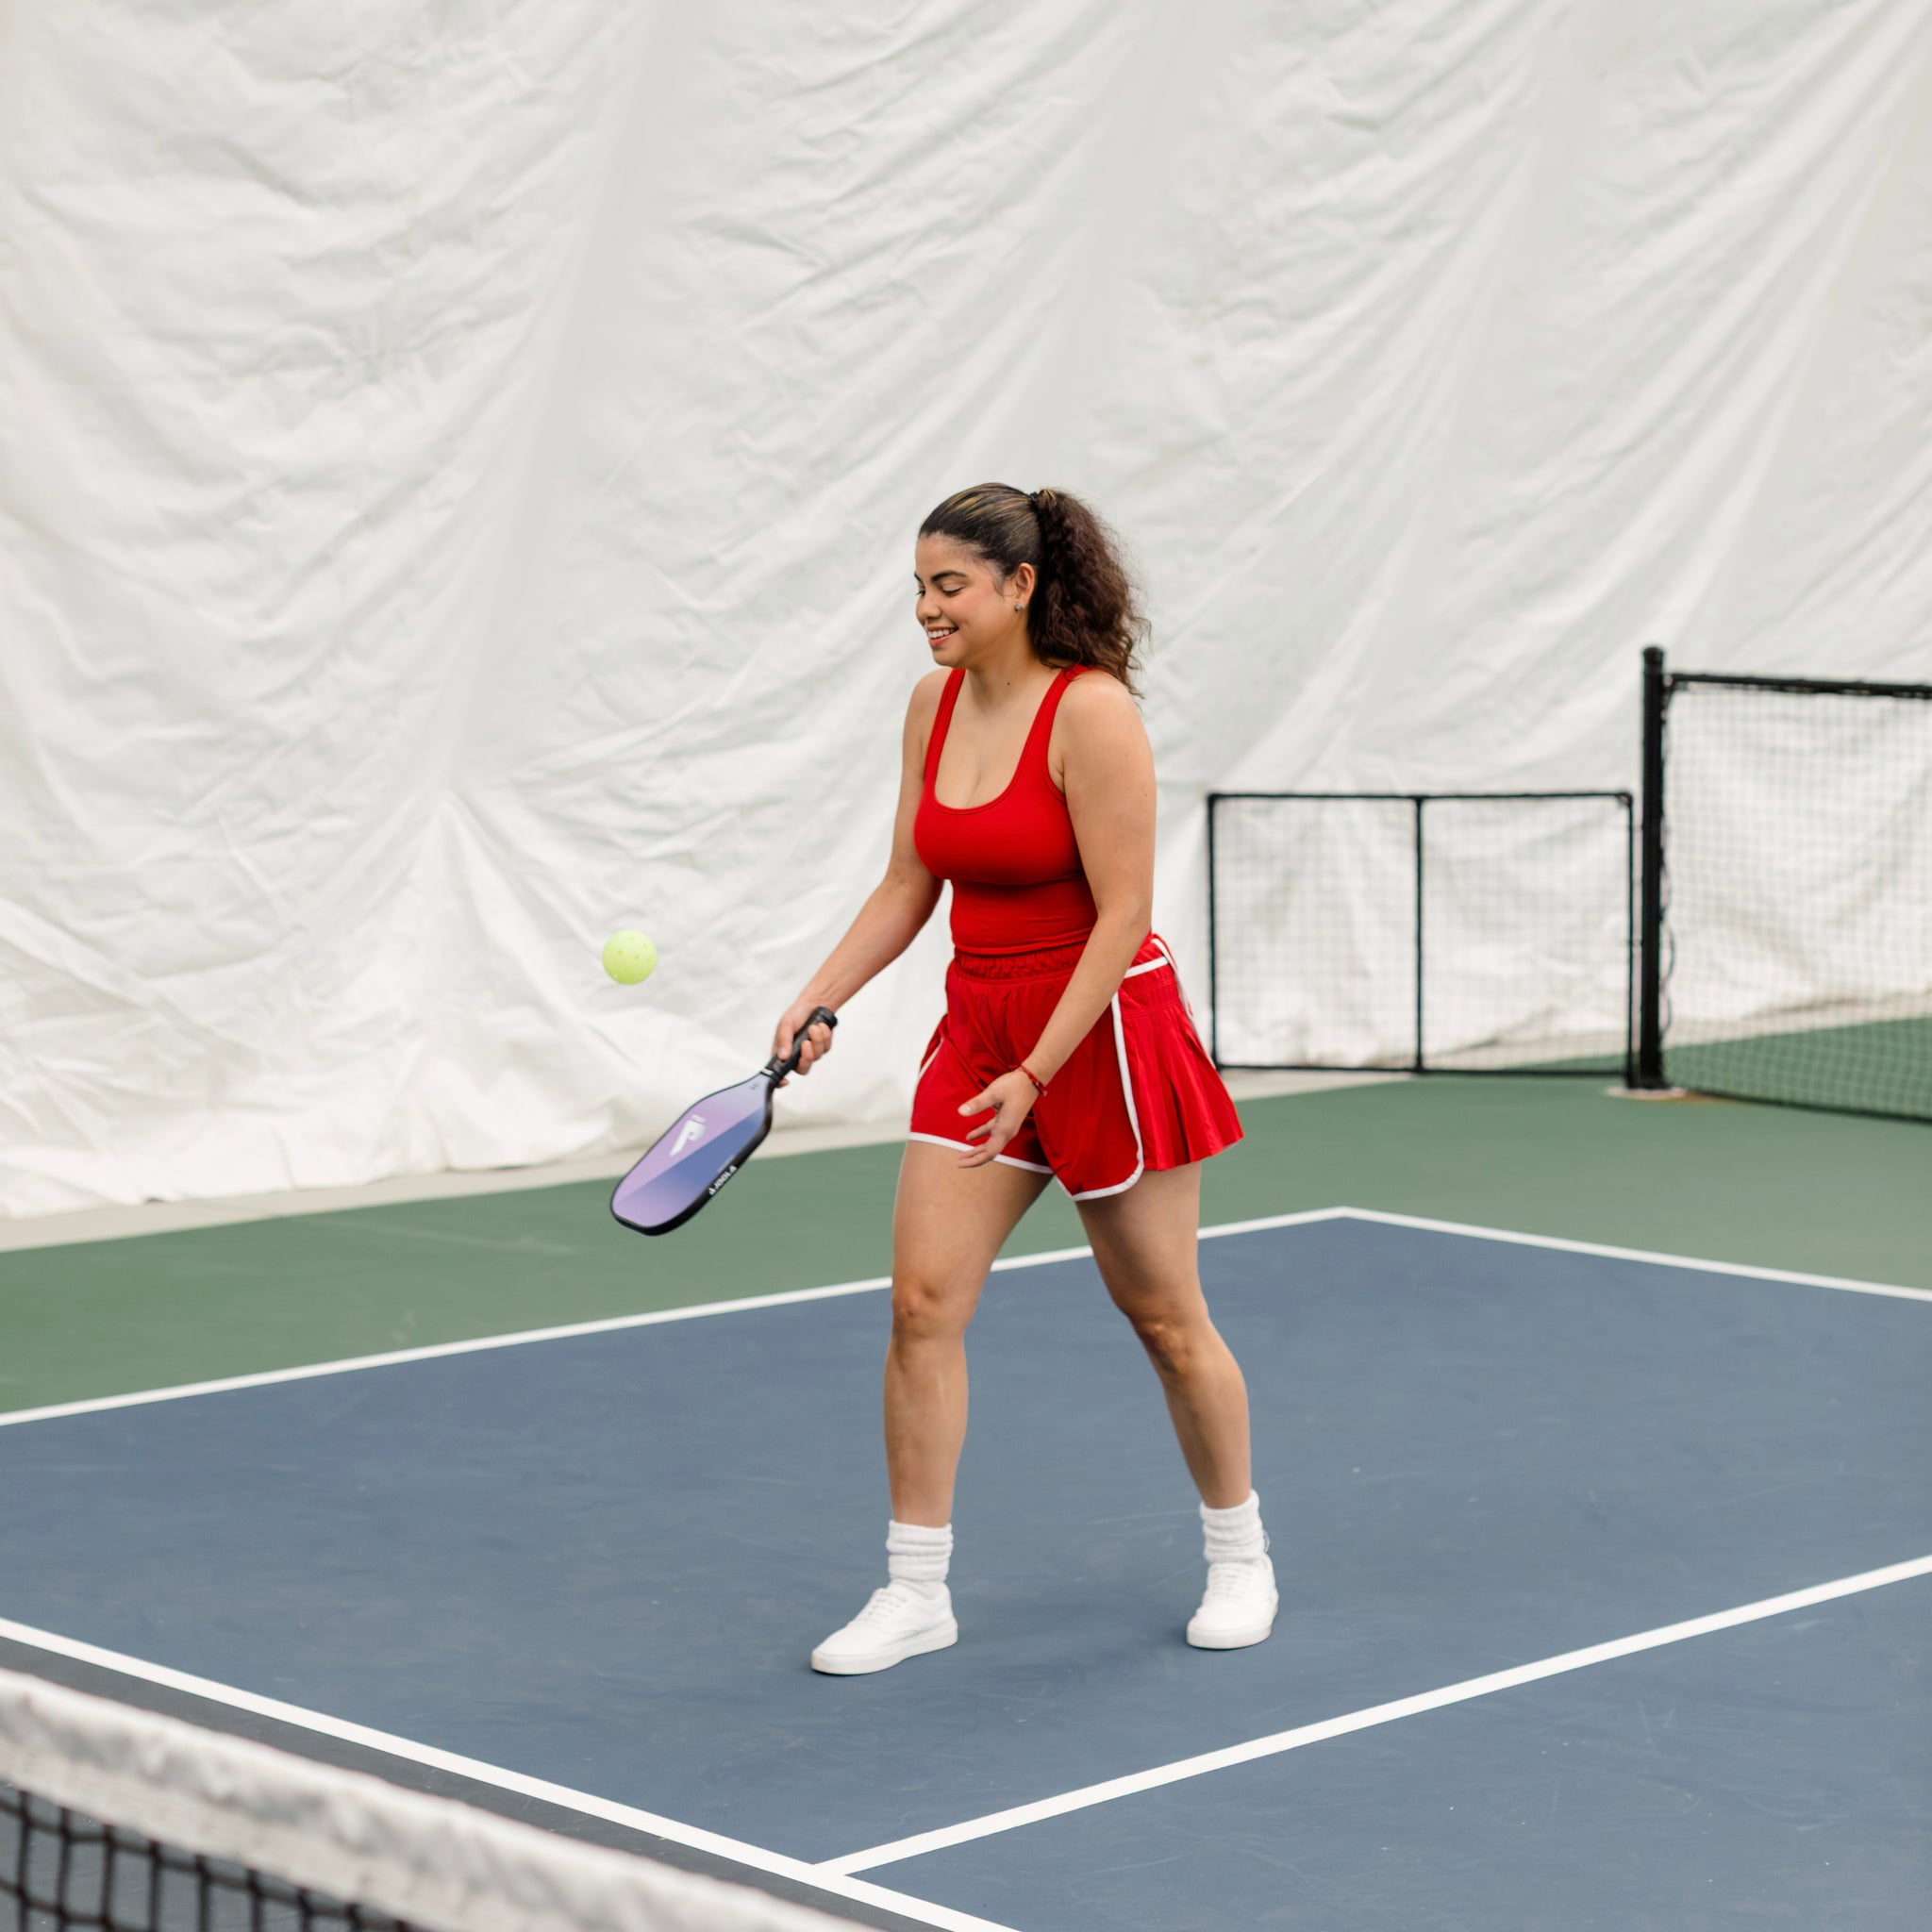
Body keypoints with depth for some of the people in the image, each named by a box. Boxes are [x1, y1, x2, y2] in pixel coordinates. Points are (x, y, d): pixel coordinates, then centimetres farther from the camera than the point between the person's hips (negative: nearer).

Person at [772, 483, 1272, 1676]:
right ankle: (917, 1590, 5)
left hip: (1103, 1030, -6)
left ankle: (1240, 1556, 27)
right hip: (979, 1028, 6)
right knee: (923, 1300, -3)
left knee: (1165, 1317, 6)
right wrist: (823, 997, -1)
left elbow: (1123, 914, -19)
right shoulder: (935, 705, 4)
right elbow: (911, 883, 11)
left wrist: (1039, 1072, -21)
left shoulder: (1091, 713, -18)